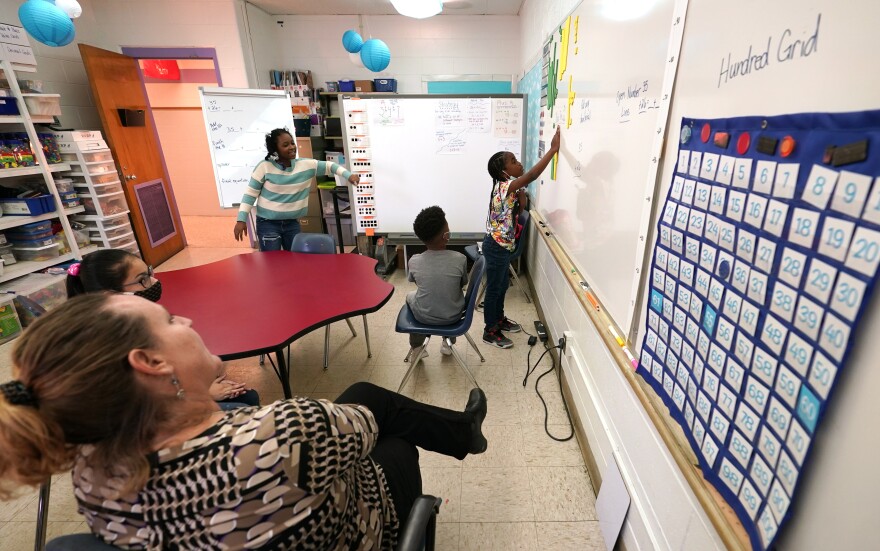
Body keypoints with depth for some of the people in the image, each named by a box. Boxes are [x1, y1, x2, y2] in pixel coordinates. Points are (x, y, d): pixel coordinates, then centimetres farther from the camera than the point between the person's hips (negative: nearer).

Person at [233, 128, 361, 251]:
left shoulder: (305, 165, -3)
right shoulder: (265, 167, -11)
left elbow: (329, 166, 4)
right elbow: (250, 193, -7)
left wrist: (348, 175, -11)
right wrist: (241, 219, -11)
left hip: (292, 223, 4)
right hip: (268, 223, -3)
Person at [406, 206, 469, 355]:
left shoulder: (414, 261, -18)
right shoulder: (460, 259, -20)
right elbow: (463, 284, -1)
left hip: (423, 317, 0)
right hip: (453, 316, 1)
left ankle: (416, 347, 41)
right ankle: (448, 342, 42)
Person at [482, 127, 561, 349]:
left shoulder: (507, 187, 7)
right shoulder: (504, 187, -22)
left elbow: (519, 208, 17)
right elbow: (532, 175, -34)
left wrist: (522, 196, -4)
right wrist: (553, 149, -29)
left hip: (502, 245, 10)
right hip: (496, 246, -10)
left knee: (502, 285, 22)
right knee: (494, 288, 2)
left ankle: (499, 319, 40)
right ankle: (490, 332, 16)